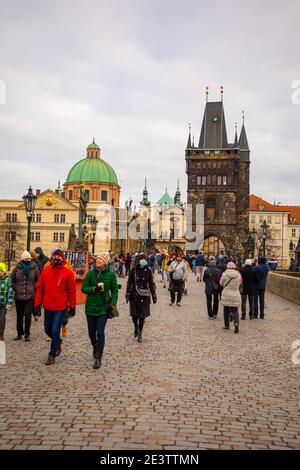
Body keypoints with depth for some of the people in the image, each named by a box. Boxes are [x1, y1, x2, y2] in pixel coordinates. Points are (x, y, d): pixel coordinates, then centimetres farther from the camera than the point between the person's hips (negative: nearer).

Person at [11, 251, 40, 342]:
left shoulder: (34, 267, -2)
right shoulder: (17, 268, 1)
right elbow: (12, 279, 13)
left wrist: (34, 288, -1)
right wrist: (15, 288, 4)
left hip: (30, 296, -2)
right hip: (18, 296, 2)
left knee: (28, 315, -2)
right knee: (19, 315, 11)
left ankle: (27, 334, 10)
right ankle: (19, 334, 22)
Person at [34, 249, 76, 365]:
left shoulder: (68, 272, -7)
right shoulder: (45, 271, 2)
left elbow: (72, 291, -2)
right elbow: (40, 289, 5)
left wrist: (72, 307, -1)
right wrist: (37, 306, 2)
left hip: (60, 307, -4)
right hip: (48, 306, 4)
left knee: (55, 330, -4)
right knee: (47, 330, 14)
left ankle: (52, 355, 11)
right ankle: (58, 342, 43)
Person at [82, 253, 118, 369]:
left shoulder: (111, 274, -5)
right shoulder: (90, 273, -4)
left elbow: (115, 291, 2)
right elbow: (84, 288, -1)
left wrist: (113, 304, -8)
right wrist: (94, 289, -18)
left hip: (104, 307, -2)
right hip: (91, 307, 2)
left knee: (100, 332, -8)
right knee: (91, 332, 15)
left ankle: (98, 358, 3)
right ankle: (95, 347, 45)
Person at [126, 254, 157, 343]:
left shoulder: (148, 271, 1)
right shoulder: (133, 271, -1)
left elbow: (151, 284, 7)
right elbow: (129, 283, 2)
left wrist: (154, 296, 7)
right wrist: (128, 295, -4)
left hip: (144, 296, 0)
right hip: (134, 296, 0)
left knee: (142, 315, -1)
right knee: (134, 315, 4)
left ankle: (140, 333, 14)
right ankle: (136, 328, 33)